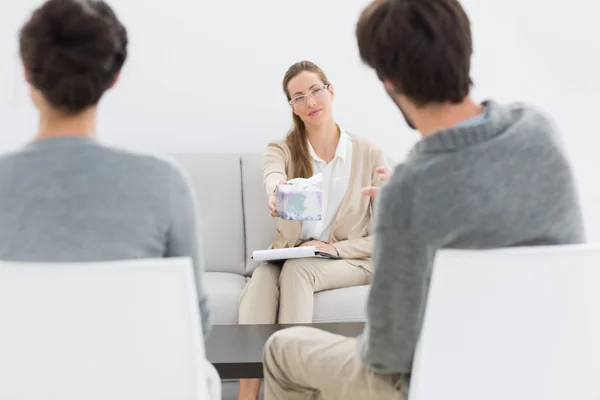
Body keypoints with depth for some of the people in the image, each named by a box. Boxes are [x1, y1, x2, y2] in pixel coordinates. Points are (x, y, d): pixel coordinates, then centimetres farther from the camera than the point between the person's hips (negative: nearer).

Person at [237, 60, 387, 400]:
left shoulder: (370, 154, -2)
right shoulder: (281, 150, 2)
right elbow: (273, 176, -26)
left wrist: (335, 248, -15)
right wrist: (276, 192, -51)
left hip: (350, 260, -2)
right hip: (291, 255, 2)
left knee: (296, 270, -34)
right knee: (261, 278, -32)